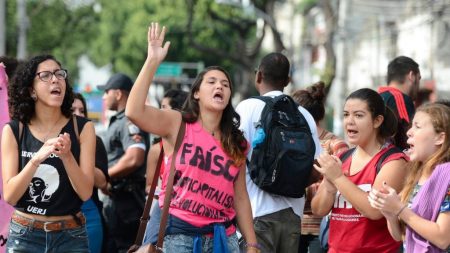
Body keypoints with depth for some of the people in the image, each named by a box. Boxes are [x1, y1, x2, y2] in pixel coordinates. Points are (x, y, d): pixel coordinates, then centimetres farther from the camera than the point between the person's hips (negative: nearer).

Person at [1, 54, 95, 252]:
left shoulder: (82, 128, -4)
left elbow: (85, 192, -9)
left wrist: (67, 156, -25)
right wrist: (36, 159, -24)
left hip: (71, 236, 0)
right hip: (24, 236, 0)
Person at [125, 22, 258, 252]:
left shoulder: (236, 143, 11)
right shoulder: (178, 124, -1)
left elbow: (240, 198, 12)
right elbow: (134, 111, -18)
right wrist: (153, 61, -19)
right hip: (180, 234, -4)